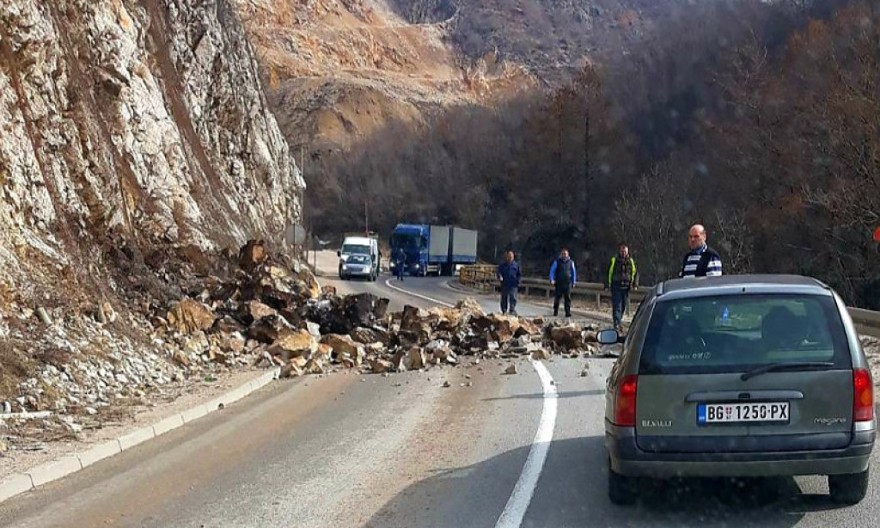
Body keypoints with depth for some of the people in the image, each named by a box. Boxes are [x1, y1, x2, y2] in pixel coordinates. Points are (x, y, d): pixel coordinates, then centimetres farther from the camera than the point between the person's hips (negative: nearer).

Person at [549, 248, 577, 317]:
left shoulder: (571, 262, 8)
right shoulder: (557, 262, 2)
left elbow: (574, 272, 17)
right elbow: (552, 271, 3)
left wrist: (574, 282, 15)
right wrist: (552, 280, -9)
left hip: (568, 283, 1)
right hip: (559, 283, -1)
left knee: (568, 298, -5)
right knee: (557, 298, 1)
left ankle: (568, 312, -5)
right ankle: (555, 313, 11)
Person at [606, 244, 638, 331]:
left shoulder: (631, 261, 7)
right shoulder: (614, 260, -1)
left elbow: (635, 273, 13)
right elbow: (608, 273, 2)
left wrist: (635, 284, 1)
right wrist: (607, 285, -4)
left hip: (626, 287, 3)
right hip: (616, 287, -3)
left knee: (623, 306, 12)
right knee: (617, 306, -9)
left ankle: (619, 321, 31)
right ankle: (617, 324, -12)